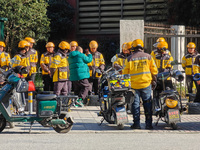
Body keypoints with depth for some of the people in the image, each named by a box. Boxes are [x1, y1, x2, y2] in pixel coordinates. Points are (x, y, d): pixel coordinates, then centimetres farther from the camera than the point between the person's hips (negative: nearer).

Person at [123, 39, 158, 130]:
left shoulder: (129, 59, -2)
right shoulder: (148, 57, 2)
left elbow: (125, 72, 1)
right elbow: (154, 70, 5)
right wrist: (154, 80, 18)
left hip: (134, 85, -1)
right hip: (146, 84, 1)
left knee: (135, 104, 5)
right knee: (147, 104, 8)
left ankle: (137, 124, 3)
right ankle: (148, 124, 7)